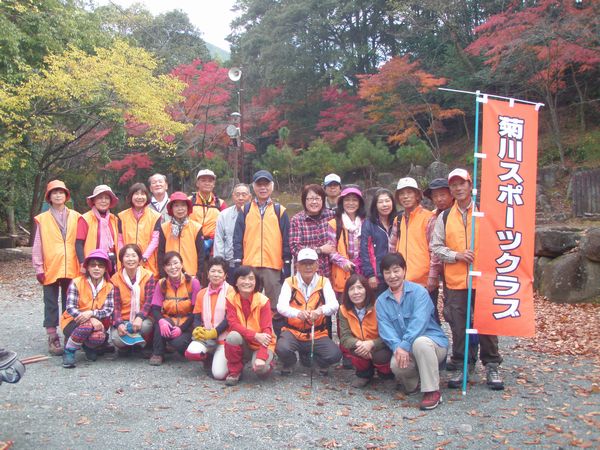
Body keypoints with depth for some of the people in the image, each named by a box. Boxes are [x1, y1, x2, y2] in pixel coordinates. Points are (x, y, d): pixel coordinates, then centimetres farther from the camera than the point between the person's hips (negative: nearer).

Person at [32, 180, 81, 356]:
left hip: (71, 269, 1)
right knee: (51, 305, 4)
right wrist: (39, 268, -2)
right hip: (50, 269, -1)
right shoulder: (42, 219, 3)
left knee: (70, 304, 8)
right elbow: (37, 246, 3)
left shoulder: (75, 217, 7)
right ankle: (52, 339, 8)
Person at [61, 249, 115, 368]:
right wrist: (91, 320, -30)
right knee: (87, 325, -37)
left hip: (96, 323, 3)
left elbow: (108, 310, -11)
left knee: (99, 337, -32)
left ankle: (88, 346, 9)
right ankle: (69, 352, -9)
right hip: (73, 322, -3)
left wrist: (91, 313, -32)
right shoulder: (76, 283, -10)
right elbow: (70, 308, -17)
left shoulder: (109, 287, -2)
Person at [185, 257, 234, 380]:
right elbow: (197, 317, 9)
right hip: (205, 336, 4)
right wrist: (198, 329, -13)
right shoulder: (202, 294, 11)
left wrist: (213, 333, -17)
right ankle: (209, 358, 7)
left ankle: (220, 358, 16)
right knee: (191, 352, -27)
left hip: (223, 336, -4)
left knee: (219, 374, -18)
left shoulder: (230, 291, -4)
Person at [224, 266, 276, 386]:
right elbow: (233, 324, -17)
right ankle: (235, 371, -8)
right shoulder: (231, 299, -8)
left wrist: (261, 357, -32)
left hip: (261, 344, -2)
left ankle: (267, 363, 9)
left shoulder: (263, 301, -15)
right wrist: (255, 335, -30)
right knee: (233, 336, -31)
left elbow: (266, 330, -19)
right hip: (243, 345, 2)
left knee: (260, 368, -30)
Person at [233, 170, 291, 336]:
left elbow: (286, 240, 5)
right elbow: (238, 238, 6)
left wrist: (287, 265, 0)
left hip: (273, 266, -1)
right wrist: (237, 262, -2)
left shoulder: (280, 211, 7)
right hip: (249, 266, 1)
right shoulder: (245, 210, 9)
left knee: (276, 307, 1)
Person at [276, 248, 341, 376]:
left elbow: (334, 305, -14)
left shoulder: (324, 282, 0)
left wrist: (320, 311, -38)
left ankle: (307, 354, 11)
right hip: (293, 331, -1)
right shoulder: (289, 282, -3)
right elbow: (281, 306, -16)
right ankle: (288, 364, 7)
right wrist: (298, 313, -38)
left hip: (317, 334, 1)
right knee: (282, 349, -32)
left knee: (335, 354, -23)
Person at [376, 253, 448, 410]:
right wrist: (397, 346, -25)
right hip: (402, 347, 3)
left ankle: (432, 391, -21)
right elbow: (385, 329, -6)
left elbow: (419, 321, -20)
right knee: (397, 364, -30)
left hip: (434, 343, -3)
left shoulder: (418, 291, -7)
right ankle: (412, 384, 7)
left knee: (420, 342, -38)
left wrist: (405, 345, -30)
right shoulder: (381, 301, 7)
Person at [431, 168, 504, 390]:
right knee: (459, 326, 7)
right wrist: (457, 255, -8)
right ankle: (463, 366, 20)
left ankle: (492, 366, 17)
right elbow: (436, 246, 7)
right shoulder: (444, 217, 9)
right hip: (455, 281, 2)